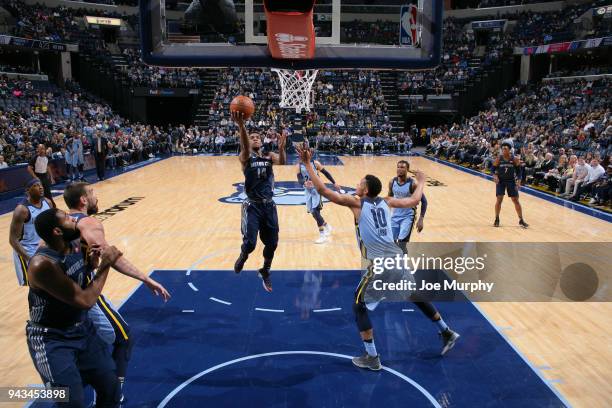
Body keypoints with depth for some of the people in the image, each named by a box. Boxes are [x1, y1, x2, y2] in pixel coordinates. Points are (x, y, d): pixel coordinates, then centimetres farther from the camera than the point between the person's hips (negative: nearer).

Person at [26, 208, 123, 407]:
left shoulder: (75, 246, -3)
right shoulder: (42, 264, -28)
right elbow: (85, 300, -27)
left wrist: (92, 263, -4)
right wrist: (105, 265, -18)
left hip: (82, 329, 7)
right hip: (51, 339, -7)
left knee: (111, 389, 10)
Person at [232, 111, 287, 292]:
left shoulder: (269, 156, 7)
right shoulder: (245, 157, -3)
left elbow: (282, 162, -14)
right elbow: (244, 146, -26)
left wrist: (281, 148, -36)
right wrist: (241, 125, -45)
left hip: (269, 205, 3)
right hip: (252, 205, -3)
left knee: (272, 243, 8)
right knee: (250, 243, -13)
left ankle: (265, 272, 34)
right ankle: (243, 256, 25)